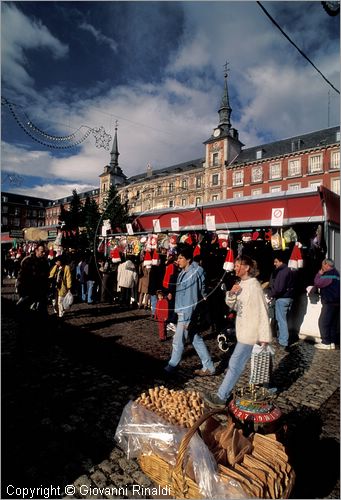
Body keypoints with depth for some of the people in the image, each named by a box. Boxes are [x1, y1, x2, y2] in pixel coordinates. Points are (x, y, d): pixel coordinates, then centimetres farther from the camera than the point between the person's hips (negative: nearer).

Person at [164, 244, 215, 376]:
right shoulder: (184, 272, 7)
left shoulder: (192, 274, -21)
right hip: (183, 312, 9)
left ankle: (172, 365, 27)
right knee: (196, 340, 15)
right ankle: (208, 367, 25)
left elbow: (190, 299, -22)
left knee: (178, 341, 7)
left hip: (187, 313, -9)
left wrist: (187, 319, -20)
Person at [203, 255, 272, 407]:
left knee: (234, 364, -5)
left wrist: (264, 336, -19)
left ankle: (221, 397, 3)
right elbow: (233, 305, 13)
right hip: (243, 330, 9)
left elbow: (262, 312, -19)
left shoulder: (254, 286, -19)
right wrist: (232, 293, -8)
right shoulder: (241, 284, 8)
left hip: (250, 332, -9)